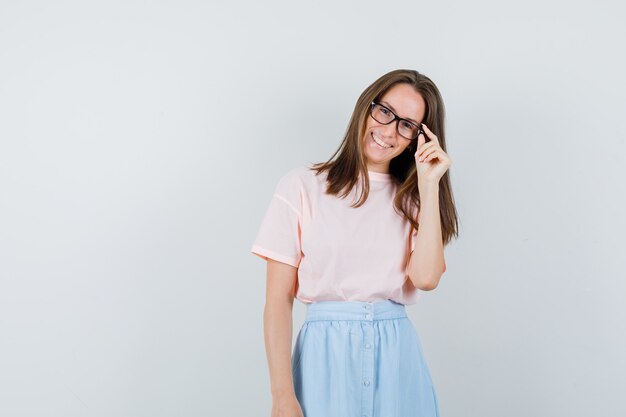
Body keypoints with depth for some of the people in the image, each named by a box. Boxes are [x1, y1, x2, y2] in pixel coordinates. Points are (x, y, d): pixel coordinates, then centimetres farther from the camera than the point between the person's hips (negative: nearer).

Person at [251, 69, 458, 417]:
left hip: (397, 354, 3)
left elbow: (426, 277, -9)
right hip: (326, 353, -3)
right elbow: (278, 299, -5)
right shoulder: (302, 186, -2)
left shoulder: (413, 199, 9)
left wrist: (429, 185, -8)